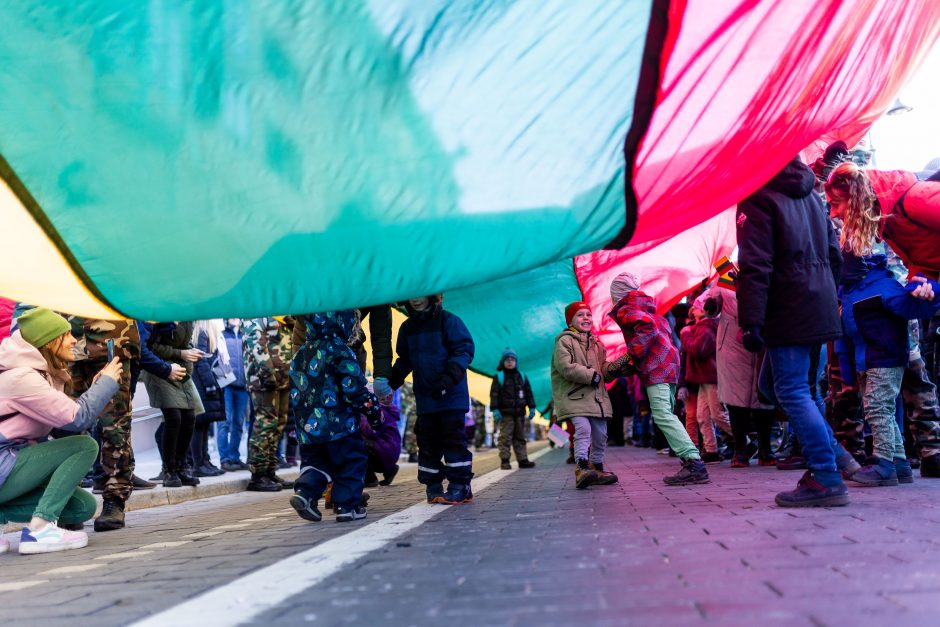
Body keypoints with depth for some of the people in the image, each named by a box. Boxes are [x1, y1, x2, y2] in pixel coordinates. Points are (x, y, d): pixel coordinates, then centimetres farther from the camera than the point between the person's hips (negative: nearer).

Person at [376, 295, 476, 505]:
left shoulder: (448, 321, -7)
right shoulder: (407, 328, 11)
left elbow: (465, 350, -11)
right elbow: (404, 361, 20)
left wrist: (448, 377, -22)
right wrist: (390, 381, 6)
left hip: (452, 395, -5)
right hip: (425, 399, 5)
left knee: (453, 439, -4)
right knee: (428, 442, 7)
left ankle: (460, 486, 3)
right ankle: (433, 486, 15)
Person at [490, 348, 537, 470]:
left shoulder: (522, 376, 16)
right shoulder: (499, 377, 3)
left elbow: (528, 393, 18)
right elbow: (494, 394, -2)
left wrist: (532, 407, 10)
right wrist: (495, 409, -11)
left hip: (520, 413, 4)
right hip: (505, 413, -4)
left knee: (520, 438, 6)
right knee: (505, 437, -7)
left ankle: (523, 460, 8)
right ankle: (504, 461, -5)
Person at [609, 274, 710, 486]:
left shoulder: (625, 310, -3)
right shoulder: (645, 305, 24)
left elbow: (647, 327, -20)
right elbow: (666, 329, 26)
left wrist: (632, 353, -13)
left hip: (655, 368, -10)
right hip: (669, 363, 10)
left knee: (662, 416, -16)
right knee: (667, 415, 12)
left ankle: (693, 463, -26)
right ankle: (691, 461, 7)